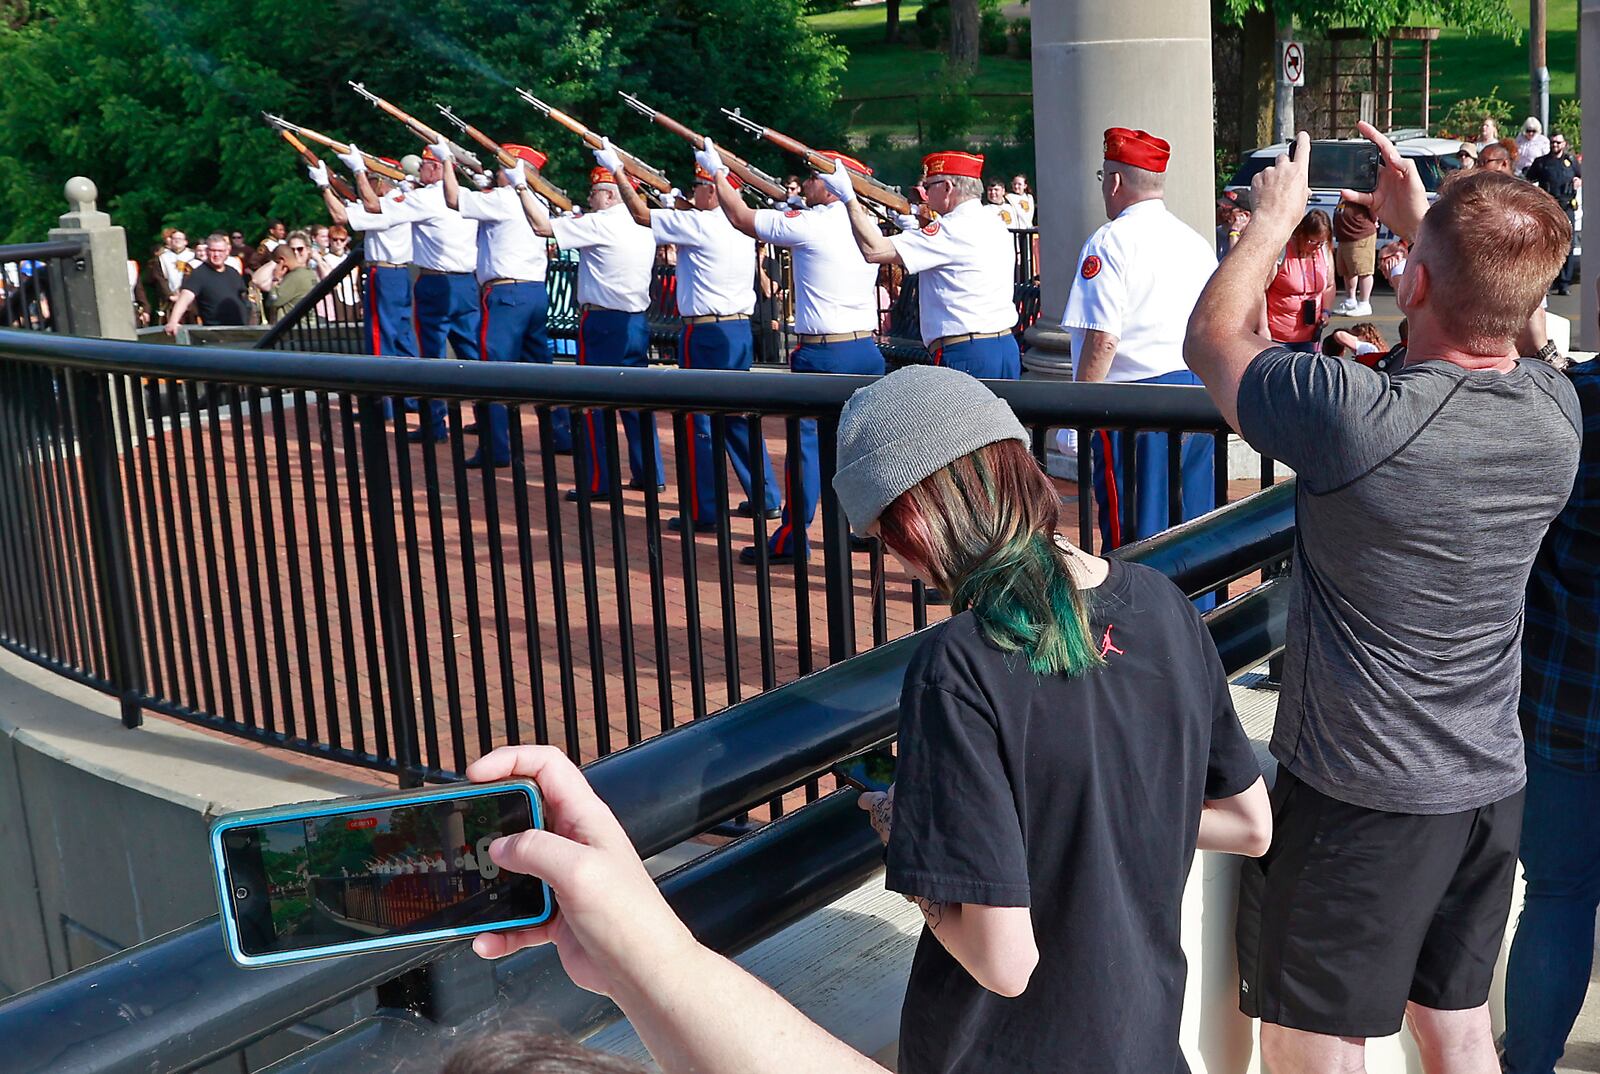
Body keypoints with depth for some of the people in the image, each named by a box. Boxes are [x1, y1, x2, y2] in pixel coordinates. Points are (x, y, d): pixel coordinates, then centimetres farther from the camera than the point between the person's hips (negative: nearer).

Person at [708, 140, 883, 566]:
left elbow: (742, 218, -1)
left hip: (822, 354, -6)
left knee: (808, 439, -1)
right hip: (866, 348, 6)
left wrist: (717, 171, 14)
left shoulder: (809, 224, -11)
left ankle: (793, 537, 2)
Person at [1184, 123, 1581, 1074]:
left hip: (1358, 799, -6)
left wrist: (1275, 215, 6)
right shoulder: (1557, 408, -6)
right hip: (1490, 787, 6)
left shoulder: (1355, 417, -26)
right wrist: (1420, 219, 22)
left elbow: (1214, 338, -7)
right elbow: (1490, 320, 19)